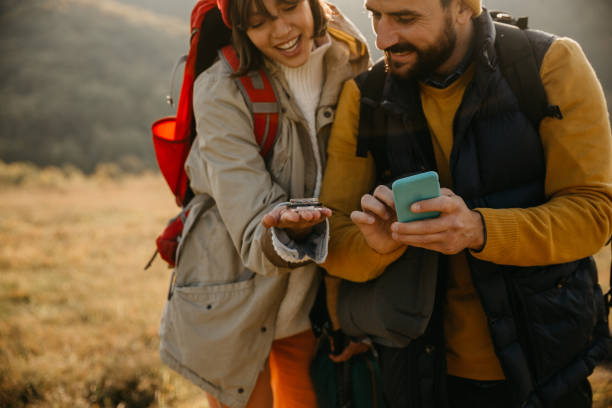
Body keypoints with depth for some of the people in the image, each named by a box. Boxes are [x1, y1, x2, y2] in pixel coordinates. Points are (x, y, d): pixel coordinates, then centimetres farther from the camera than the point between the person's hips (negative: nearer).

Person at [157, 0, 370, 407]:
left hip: (312, 295, 4)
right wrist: (284, 233, -45)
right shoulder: (220, 91, -17)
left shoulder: (351, 65, -4)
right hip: (238, 302, -3)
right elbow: (254, 228, -22)